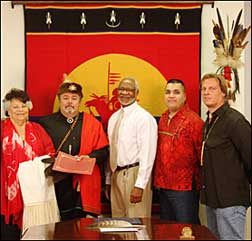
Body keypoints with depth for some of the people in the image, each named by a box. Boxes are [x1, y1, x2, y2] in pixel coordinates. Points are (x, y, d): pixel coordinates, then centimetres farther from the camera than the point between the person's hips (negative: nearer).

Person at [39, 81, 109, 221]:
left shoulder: (93, 123, 9)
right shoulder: (47, 123, 7)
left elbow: (103, 152, 7)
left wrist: (88, 157, -9)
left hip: (84, 188, 0)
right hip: (56, 186, 0)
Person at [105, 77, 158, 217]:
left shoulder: (144, 118, -10)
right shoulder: (113, 118, 14)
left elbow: (147, 154, -15)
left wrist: (139, 185, -20)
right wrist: (108, 181, 16)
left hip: (135, 175, -7)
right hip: (116, 175, 7)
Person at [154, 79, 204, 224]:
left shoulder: (193, 120, -12)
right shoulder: (163, 119, 10)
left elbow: (202, 153, -11)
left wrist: (200, 182, -6)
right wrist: (157, 179, 12)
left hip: (185, 188, -7)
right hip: (163, 187, 7)